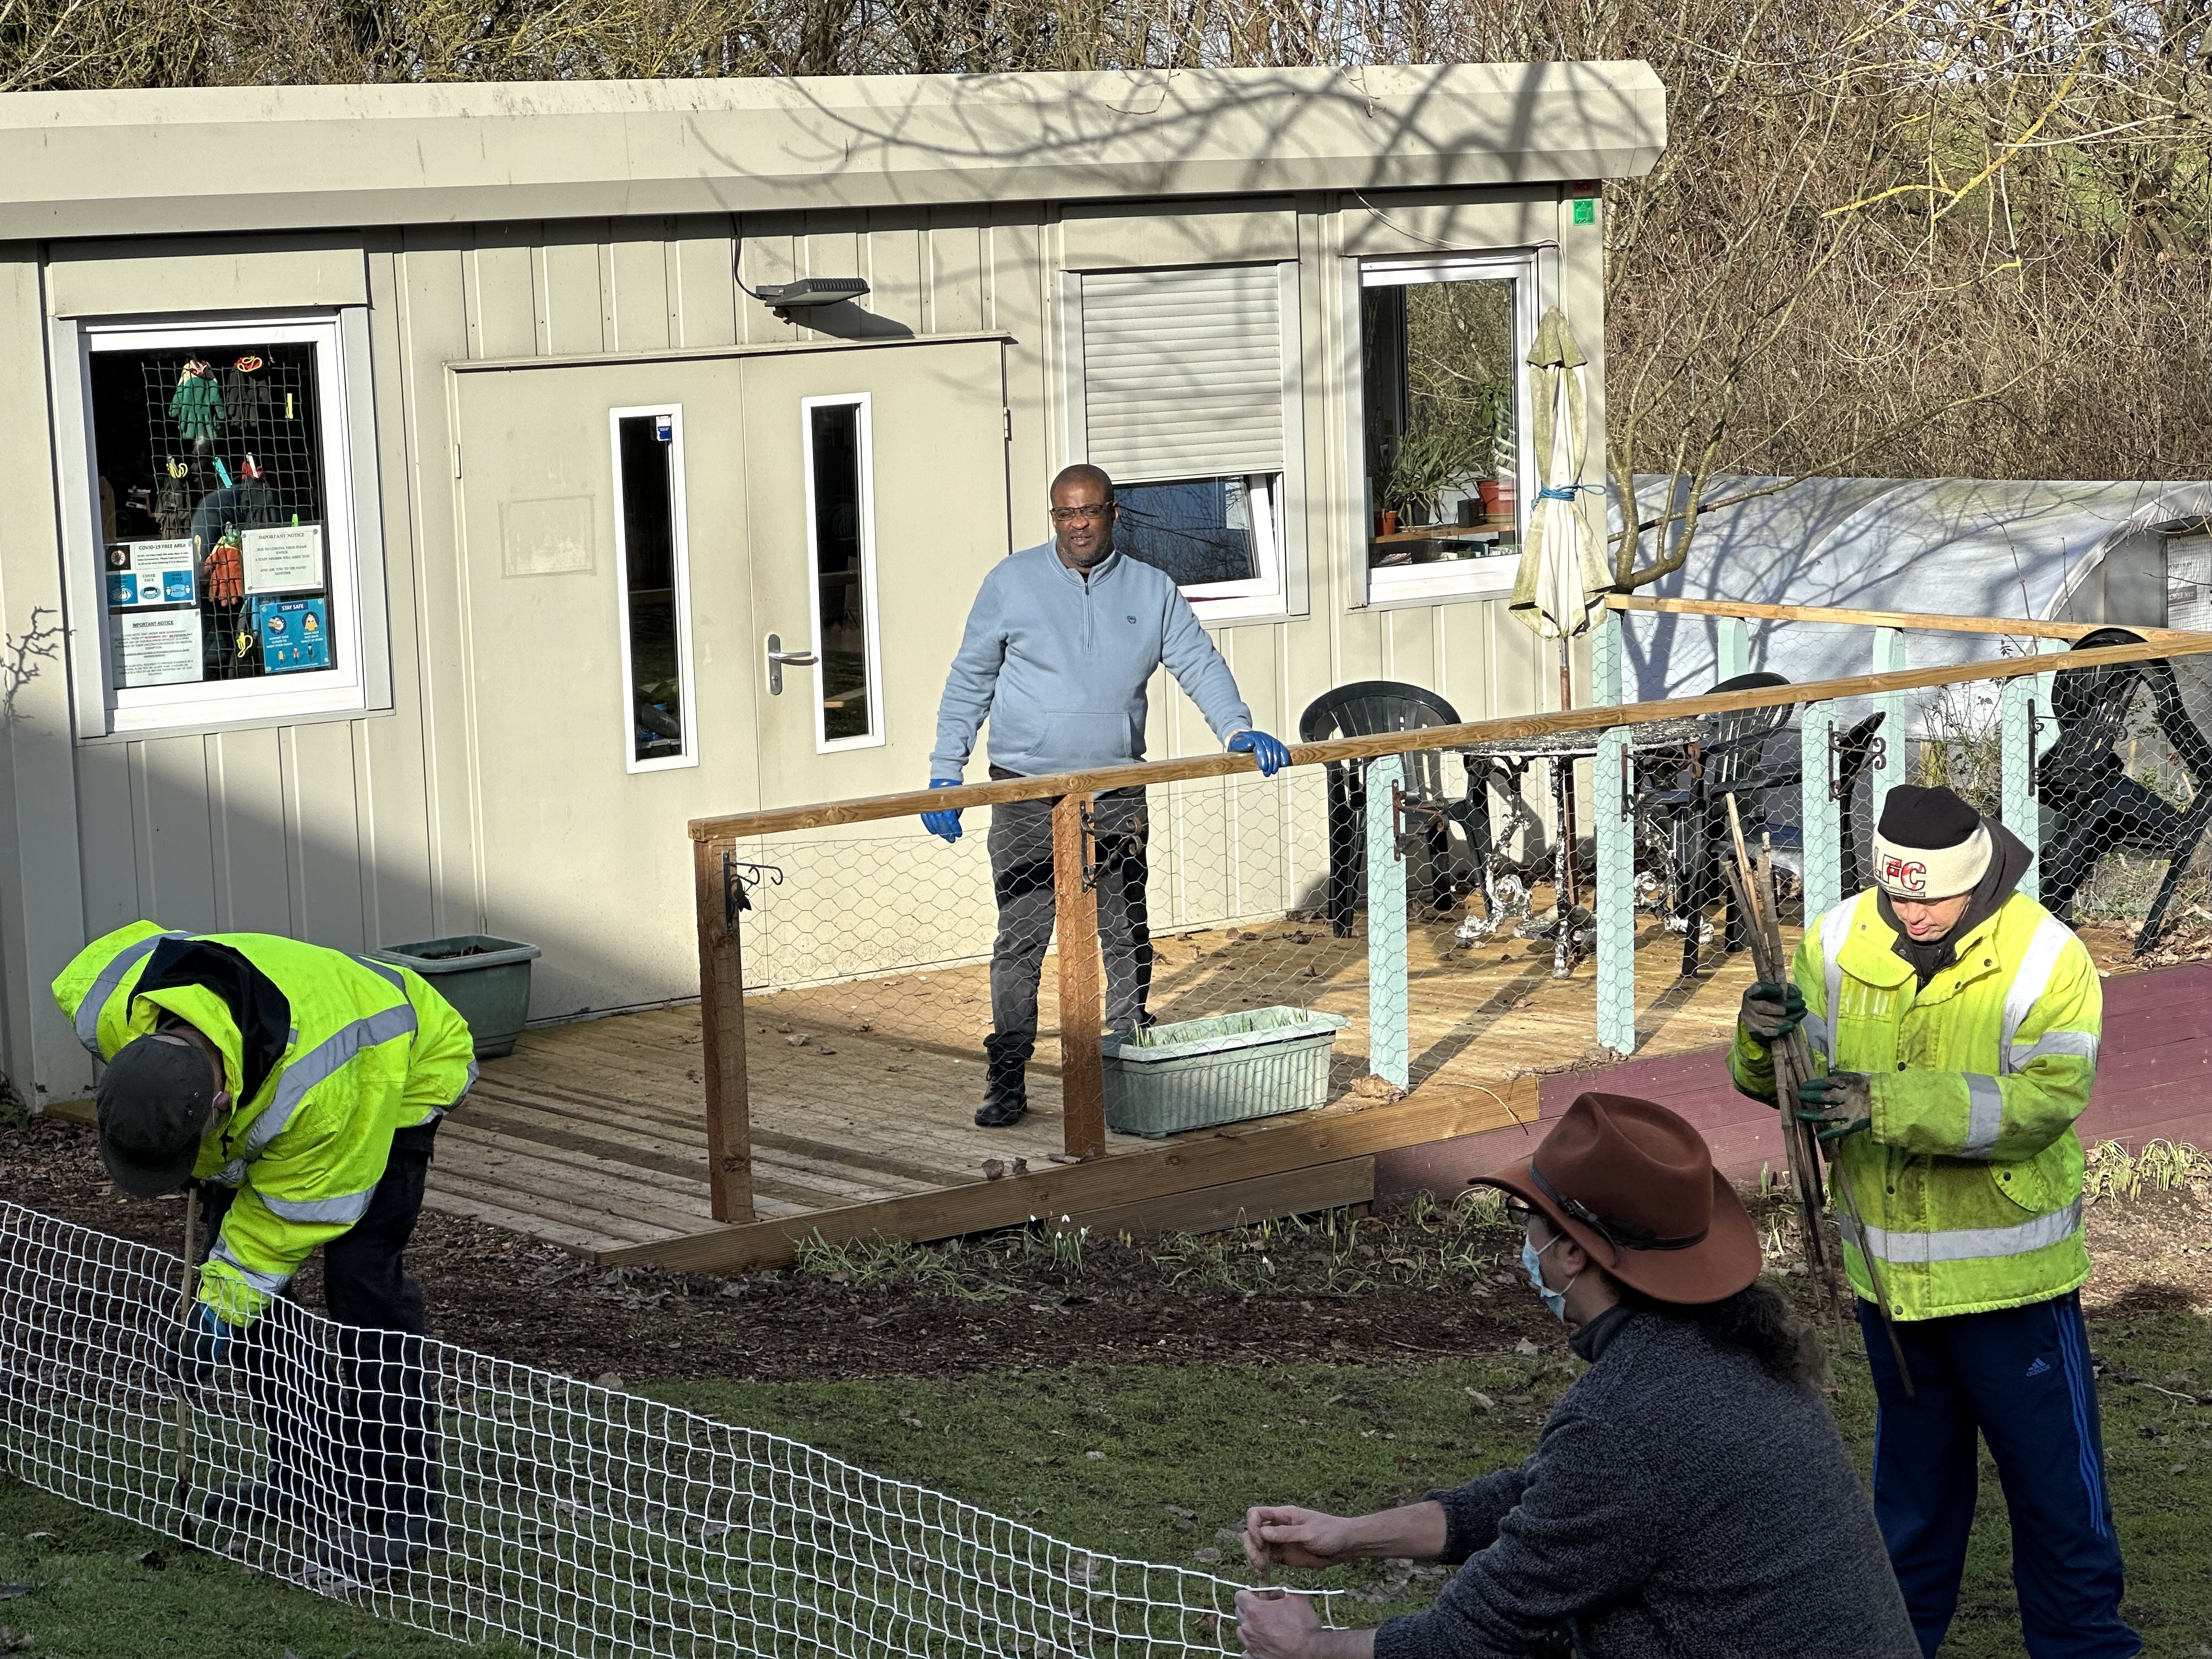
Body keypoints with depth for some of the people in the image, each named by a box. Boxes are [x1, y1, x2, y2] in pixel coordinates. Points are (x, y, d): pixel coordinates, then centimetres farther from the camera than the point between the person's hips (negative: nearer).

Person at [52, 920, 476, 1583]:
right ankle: (306, 1473, 13)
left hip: (397, 1068, -7)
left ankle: (403, 1501, -14)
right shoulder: (107, 1010, -31)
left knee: (362, 1275, -19)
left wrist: (222, 1309, -22)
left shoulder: (316, 1094, -46)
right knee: (237, 1251, 1)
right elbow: (131, 942, -5)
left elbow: (286, 1212, -28)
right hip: (248, 1072, 7)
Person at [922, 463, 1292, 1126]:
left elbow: (1199, 663, 2)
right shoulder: (1012, 582, 3)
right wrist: (945, 772, 0)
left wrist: (1238, 730, -16)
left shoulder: (1152, 591, 7)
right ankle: (1007, 1079, -1)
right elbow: (969, 680, 6)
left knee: (1127, 937, 6)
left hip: (1117, 796, 2)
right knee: (1021, 939, -6)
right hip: (1028, 792, -2)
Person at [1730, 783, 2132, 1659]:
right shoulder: (1839, 942, -5)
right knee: (1912, 1464, 21)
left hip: (2009, 1271, -4)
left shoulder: (2048, 961, -17)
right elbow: (1786, 1082, 2)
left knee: (2051, 1467, 6)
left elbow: (2042, 1102, -28)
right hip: (1887, 1271, 4)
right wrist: (1764, 1040, -23)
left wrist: (1890, 1105, -36)